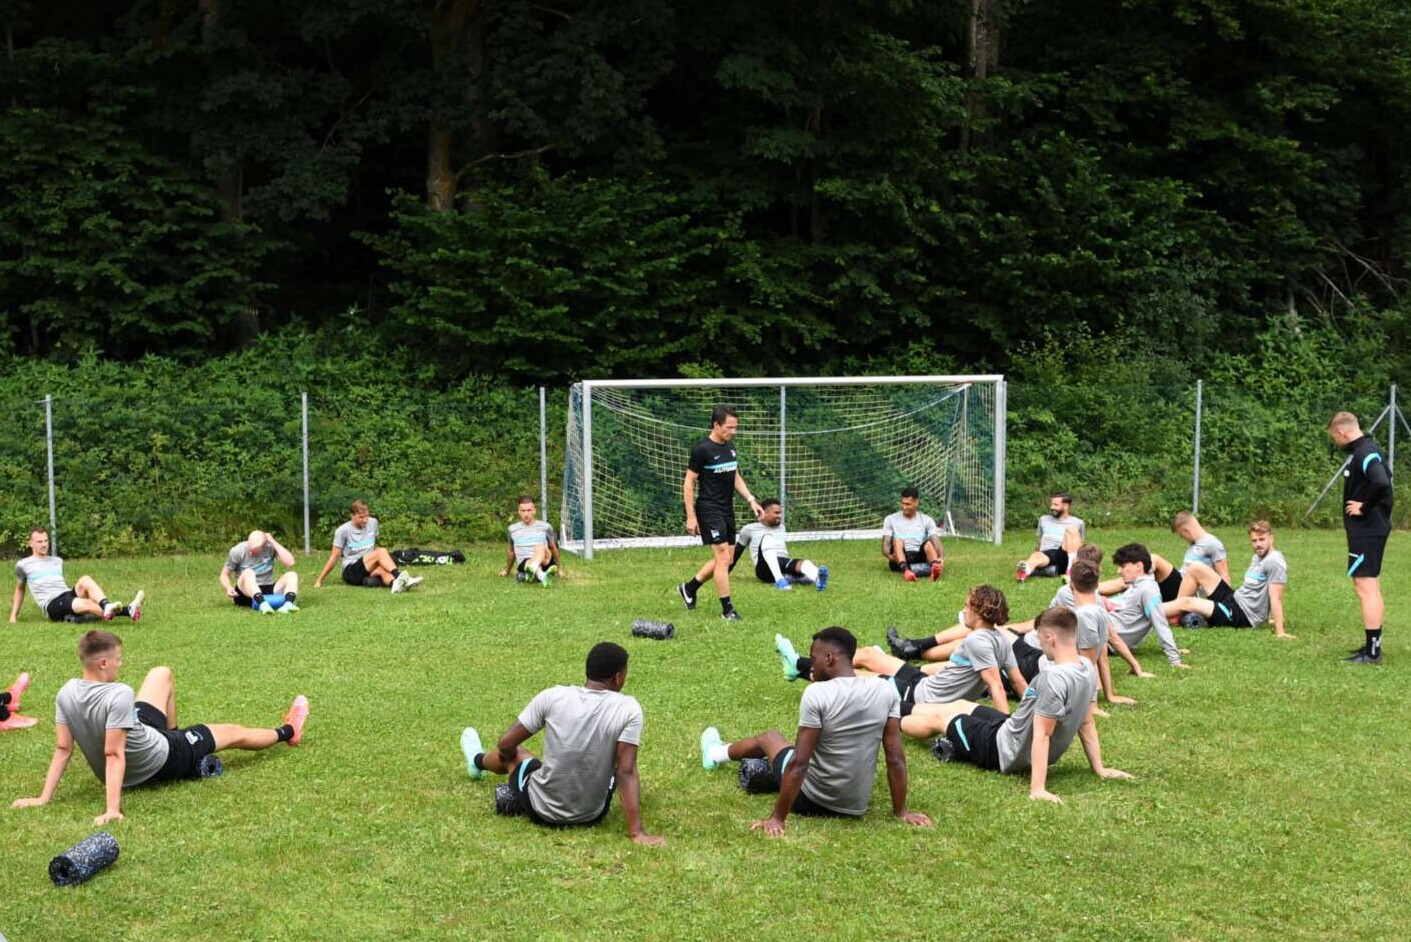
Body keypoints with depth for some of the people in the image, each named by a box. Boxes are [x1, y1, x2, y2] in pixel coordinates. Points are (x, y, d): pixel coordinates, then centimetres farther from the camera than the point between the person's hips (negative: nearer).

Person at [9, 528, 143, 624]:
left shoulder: (57, 561, 26)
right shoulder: (23, 565, 14)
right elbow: (20, 589, 26)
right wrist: (14, 615, 22)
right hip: (52, 605, -5)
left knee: (85, 580, -30)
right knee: (86, 603, -36)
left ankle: (107, 607, -56)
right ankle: (127, 611, -60)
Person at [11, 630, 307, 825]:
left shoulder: (66, 694, -15)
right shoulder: (119, 695, -36)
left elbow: (63, 749, -13)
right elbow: (114, 755, -36)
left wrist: (43, 798, -7)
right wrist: (113, 809, -36)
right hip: (159, 763, -7)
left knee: (161, 674, 20)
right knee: (232, 732, 18)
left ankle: (171, 734, 40)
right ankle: (287, 732, 46)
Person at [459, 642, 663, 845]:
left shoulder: (553, 697, -13)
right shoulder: (629, 708, -16)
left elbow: (505, 744, -4)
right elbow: (626, 772, -21)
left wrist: (506, 755, 19)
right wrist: (636, 833, -19)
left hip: (542, 811, 0)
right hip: (593, 816, 0)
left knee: (512, 752, 31)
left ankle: (478, 761, 63)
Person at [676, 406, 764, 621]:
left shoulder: (730, 446, 10)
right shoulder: (702, 449, -13)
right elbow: (689, 483, -10)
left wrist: (751, 500, 10)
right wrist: (690, 517, -13)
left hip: (727, 510, 8)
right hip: (709, 510, -8)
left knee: (724, 559, 11)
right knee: (723, 558, -10)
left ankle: (689, 588, 28)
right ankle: (727, 609, -2)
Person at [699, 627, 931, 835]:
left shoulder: (817, 693, -22)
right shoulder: (887, 690, -8)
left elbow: (799, 764, -21)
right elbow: (896, 759, -6)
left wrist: (777, 818, -15)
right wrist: (901, 812, 4)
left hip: (811, 801, -4)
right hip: (857, 808, 4)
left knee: (769, 737, 24)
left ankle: (717, 754, 53)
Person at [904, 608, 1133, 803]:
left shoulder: (1054, 678, -34)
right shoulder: (1087, 668, -7)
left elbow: (1042, 734, -34)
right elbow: (1086, 724, 0)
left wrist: (1037, 788, -32)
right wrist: (1099, 768, 9)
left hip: (1003, 752, -8)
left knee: (939, 717, 15)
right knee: (960, 705, 25)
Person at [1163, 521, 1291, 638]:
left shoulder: (1274, 561, -17)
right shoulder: (1257, 557, 13)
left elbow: (1276, 598, -23)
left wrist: (1280, 632, -26)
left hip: (1243, 616, -9)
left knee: (1186, 602, -15)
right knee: (1195, 568, 5)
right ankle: (1175, 614, 7)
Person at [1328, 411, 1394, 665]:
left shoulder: (1365, 453, -19)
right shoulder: (1363, 450, 12)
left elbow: (1381, 483, -35)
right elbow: (1383, 477, 26)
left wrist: (1364, 507, -21)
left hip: (1366, 531, -11)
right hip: (1371, 529, 11)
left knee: (1366, 588, -9)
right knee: (1371, 587, 16)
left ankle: (1372, 653, -7)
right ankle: (1372, 646, 24)